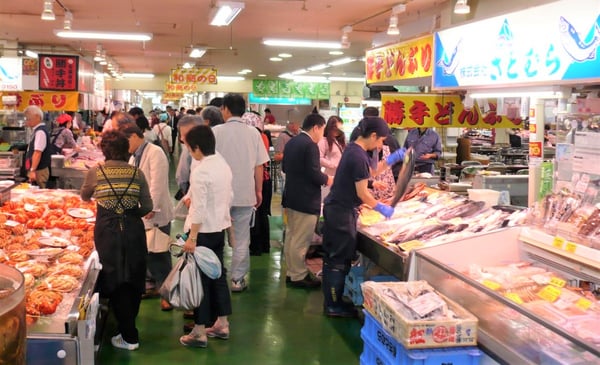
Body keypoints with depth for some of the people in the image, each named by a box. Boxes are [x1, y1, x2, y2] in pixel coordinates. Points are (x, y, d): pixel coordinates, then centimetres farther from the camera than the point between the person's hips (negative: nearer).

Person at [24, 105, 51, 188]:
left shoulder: (40, 132, -15)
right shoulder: (36, 130, 14)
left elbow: (37, 153, -23)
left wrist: (32, 170, -26)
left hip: (39, 171, -9)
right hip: (36, 170, 9)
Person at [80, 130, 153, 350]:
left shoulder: (95, 172, -4)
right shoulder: (136, 173, -2)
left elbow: (84, 197, 15)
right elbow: (147, 207, 1)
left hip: (107, 231, -1)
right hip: (134, 230, 2)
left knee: (116, 283, 7)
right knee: (134, 281, 16)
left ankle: (129, 337, 10)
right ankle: (129, 324, 32)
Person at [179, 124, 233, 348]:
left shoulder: (200, 171, -20)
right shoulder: (223, 165, 5)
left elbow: (199, 209, -22)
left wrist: (192, 238, -20)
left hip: (204, 231, -8)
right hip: (220, 228, 8)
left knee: (201, 279, 1)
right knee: (218, 274, 16)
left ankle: (199, 332, 9)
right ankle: (222, 325, 26)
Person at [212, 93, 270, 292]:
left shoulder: (216, 131, -8)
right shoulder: (253, 133, -3)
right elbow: (259, 166, 1)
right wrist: (259, 191, 13)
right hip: (245, 193, 1)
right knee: (241, 239, 9)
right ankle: (237, 280, 14)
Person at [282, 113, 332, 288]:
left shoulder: (291, 142, 9)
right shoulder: (310, 145, -19)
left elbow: (284, 167, 17)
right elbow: (314, 174, -23)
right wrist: (329, 180, -5)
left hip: (291, 197, 10)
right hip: (306, 200, -9)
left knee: (291, 237, 16)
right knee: (300, 241, 0)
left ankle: (291, 272, 27)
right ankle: (298, 277, 8)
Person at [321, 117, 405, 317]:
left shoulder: (352, 148, 8)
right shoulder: (359, 156, -21)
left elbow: (369, 172, 20)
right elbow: (362, 193, -19)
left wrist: (392, 159, 14)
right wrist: (381, 208, -5)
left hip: (334, 208, 10)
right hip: (343, 212, -10)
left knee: (332, 257, 16)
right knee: (340, 260, 1)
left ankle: (330, 301, 27)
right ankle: (334, 306, 12)